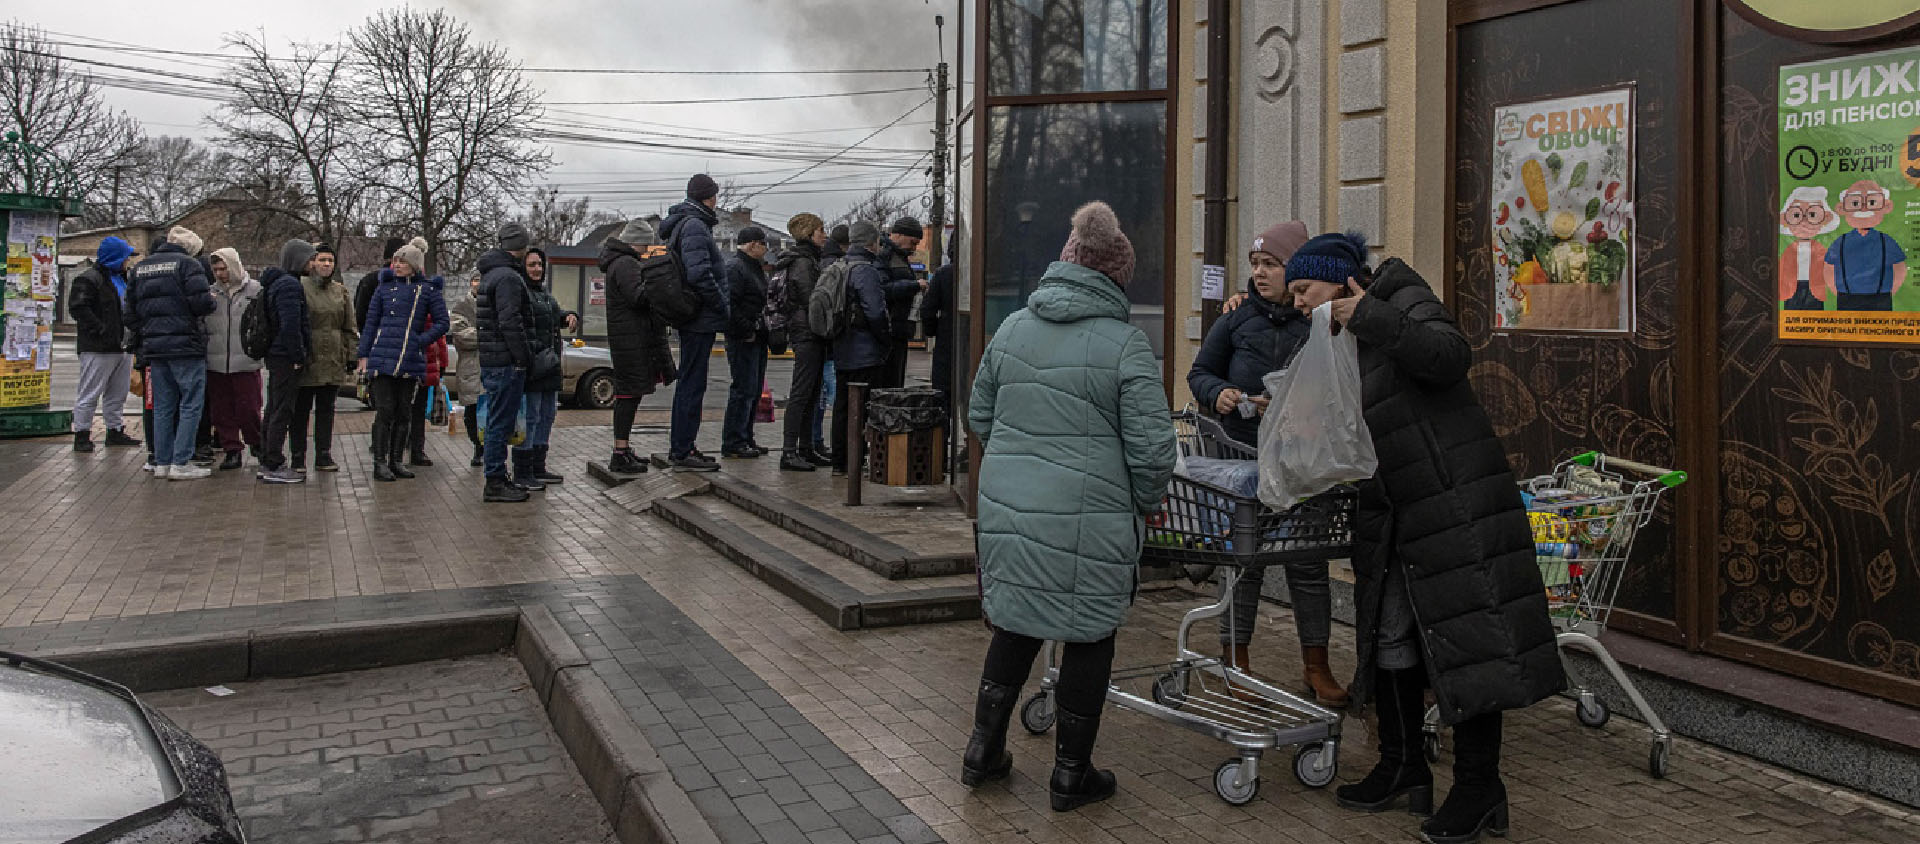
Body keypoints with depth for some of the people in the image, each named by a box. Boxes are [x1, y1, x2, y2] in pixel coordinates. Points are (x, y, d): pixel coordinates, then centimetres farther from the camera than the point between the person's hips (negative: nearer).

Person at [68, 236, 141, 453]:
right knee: (89, 394, -3)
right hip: (99, 349, -9)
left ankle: (116, 431, 23)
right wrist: (100, 330, -21)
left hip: (122, 347, 9)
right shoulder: (90, 279, -9)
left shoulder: (122, 279, 20)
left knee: (117, 394, 14)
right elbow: (78, 307, -19)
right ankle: (82, 436, 1)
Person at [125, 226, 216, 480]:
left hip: (154, 347, 7)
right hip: (185, 346, -7)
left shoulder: (141, 267, 15)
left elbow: (129, 311, 15)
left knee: (163, 406, 13)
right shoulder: (187, 264, -6)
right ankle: (181, 464, -5)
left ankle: (162, 463, 14)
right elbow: (201, 303, -17)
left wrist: (145, 335, 21)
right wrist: (211, 299, 4)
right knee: (191, 404, -2)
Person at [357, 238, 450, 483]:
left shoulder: (428, 290, 5)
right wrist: (364, 355, 6)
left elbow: (441, 322, 6)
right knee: (384, 411, -4)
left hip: (411, 361, 1)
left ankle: (396, 461, 16)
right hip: (383, 358, -1)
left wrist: (422, 341, -6)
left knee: (403, 412, 7)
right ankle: (380, 462, 0)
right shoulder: (384, 288, 9)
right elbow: (370, 322, 11)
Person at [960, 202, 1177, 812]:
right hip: (1088, 521, -5)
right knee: (1088, 638, 10)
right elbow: (1151, 447, -12)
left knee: (1015, 624, 20)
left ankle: (983, 750, 28)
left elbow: (979, 416, 15)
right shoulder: (1125, 344, -11)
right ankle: (1071, 773, 22)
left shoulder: (1011, 329, 6)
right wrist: (1146, 503, 5)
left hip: (1006, 509, 5)